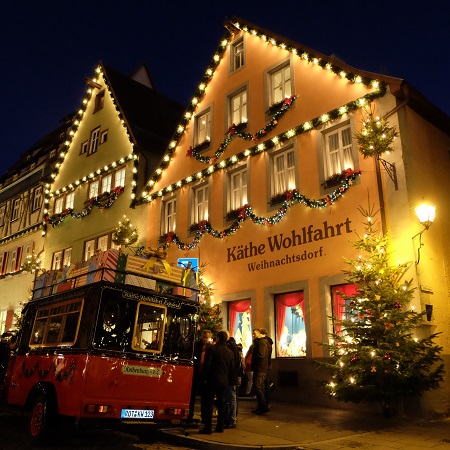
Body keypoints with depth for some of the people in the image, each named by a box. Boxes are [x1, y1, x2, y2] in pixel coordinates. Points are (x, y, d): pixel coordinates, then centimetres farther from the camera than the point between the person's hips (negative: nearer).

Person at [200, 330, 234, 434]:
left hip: (212, 380, -5)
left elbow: (207, 364, -10)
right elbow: (232, 368, 13)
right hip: (224, 381, 5)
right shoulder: (230, 352, 8)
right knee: (221, 404, 12)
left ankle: (208, 427, -3)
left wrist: (206, 378, -1)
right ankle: (220, 426, 16)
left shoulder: (211, 348, -7)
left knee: (209, 403, 0)